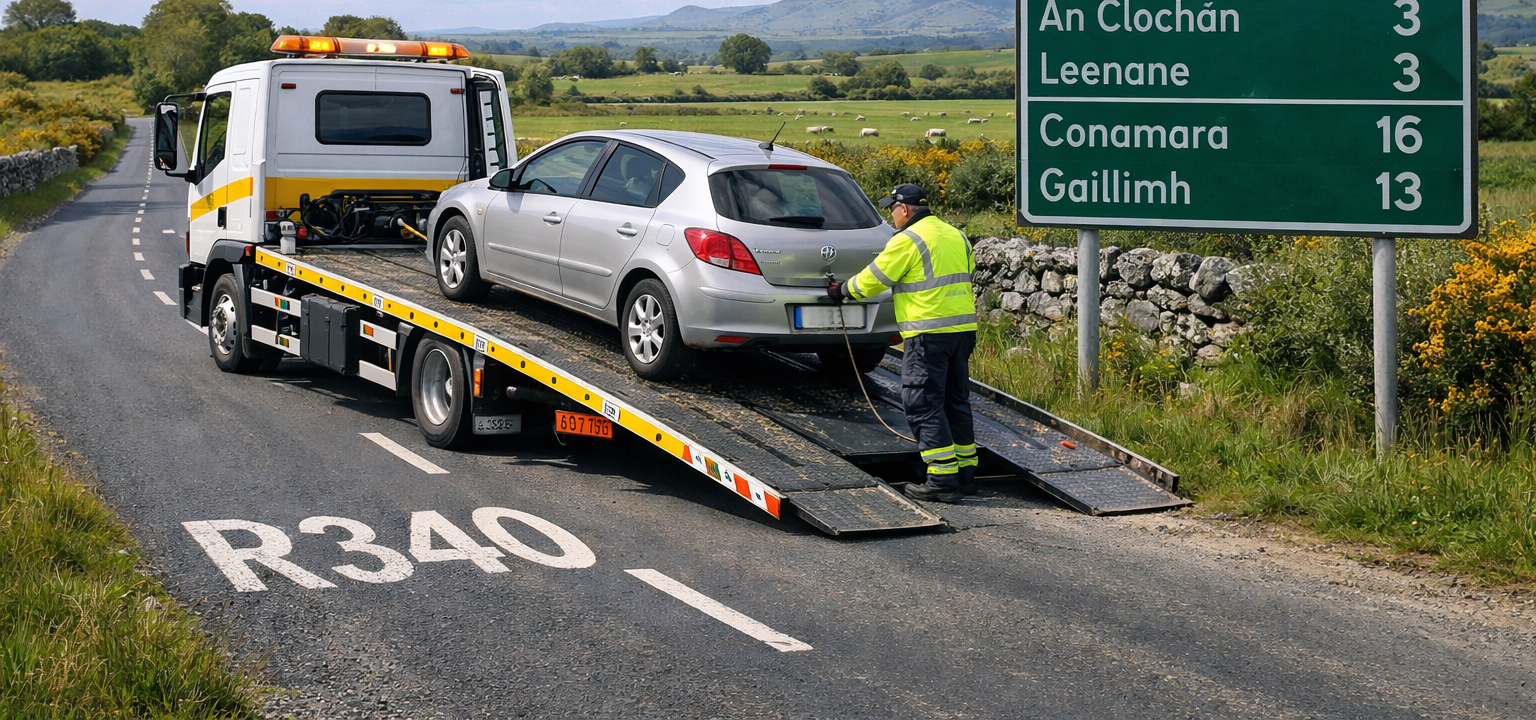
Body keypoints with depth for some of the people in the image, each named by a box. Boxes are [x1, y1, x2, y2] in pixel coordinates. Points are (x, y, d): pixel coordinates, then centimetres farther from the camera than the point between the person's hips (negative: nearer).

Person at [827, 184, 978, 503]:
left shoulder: (907, 241, -10)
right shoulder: (956, 236, 16)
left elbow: (873, 279, -4)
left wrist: (842, 290, 15)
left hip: (928, 334, -8)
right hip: (962, 330, 8)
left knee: (924, 405, -4)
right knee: (956, 401, 15)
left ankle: (943, 480, -8)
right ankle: (965, 473, 18)